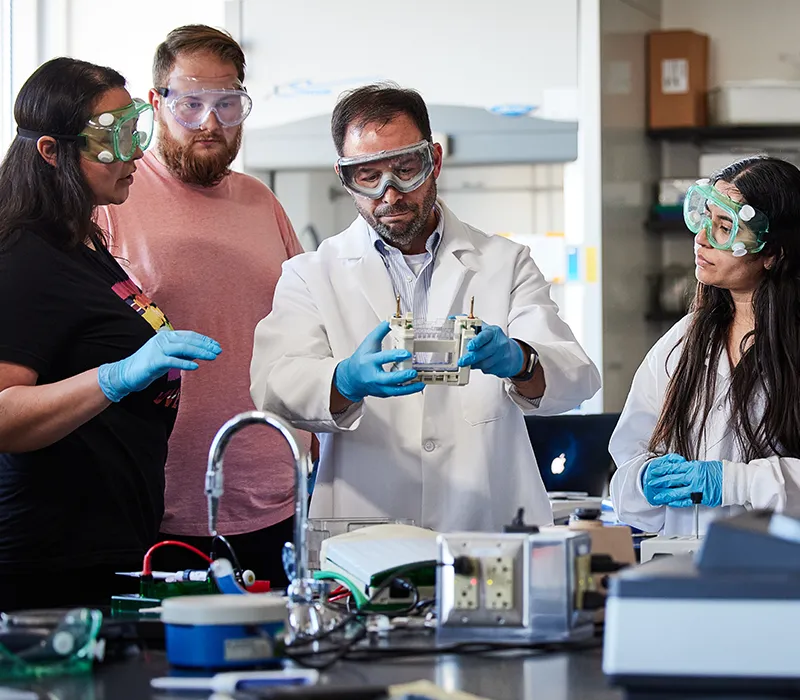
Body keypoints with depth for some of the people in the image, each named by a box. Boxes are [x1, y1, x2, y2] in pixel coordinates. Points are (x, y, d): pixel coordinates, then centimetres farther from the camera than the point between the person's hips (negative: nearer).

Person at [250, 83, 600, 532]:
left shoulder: (504, 264, 15)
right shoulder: (311, 276, 12)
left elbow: (577, 377, 2)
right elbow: (276, 387, -5)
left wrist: (519, 362, -21)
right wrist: (347, 381, -27)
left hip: (492, 531, 1)